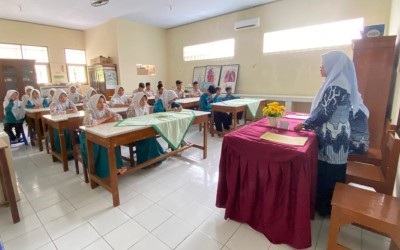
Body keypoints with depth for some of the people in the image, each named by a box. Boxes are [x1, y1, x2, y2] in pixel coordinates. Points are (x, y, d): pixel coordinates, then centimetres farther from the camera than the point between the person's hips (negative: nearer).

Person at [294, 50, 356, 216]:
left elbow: (325, 113, -21)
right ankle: (324, 204, 33)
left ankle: (327, 207, 22)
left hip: (333, 137, -10)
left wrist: (304, 125, -11)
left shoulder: (337, 86, -19)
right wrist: (309, 123, 16)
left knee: (328, 173, 4)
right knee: (327, 172, 18)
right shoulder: (335, 83, 12)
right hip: (332, 135, 10)